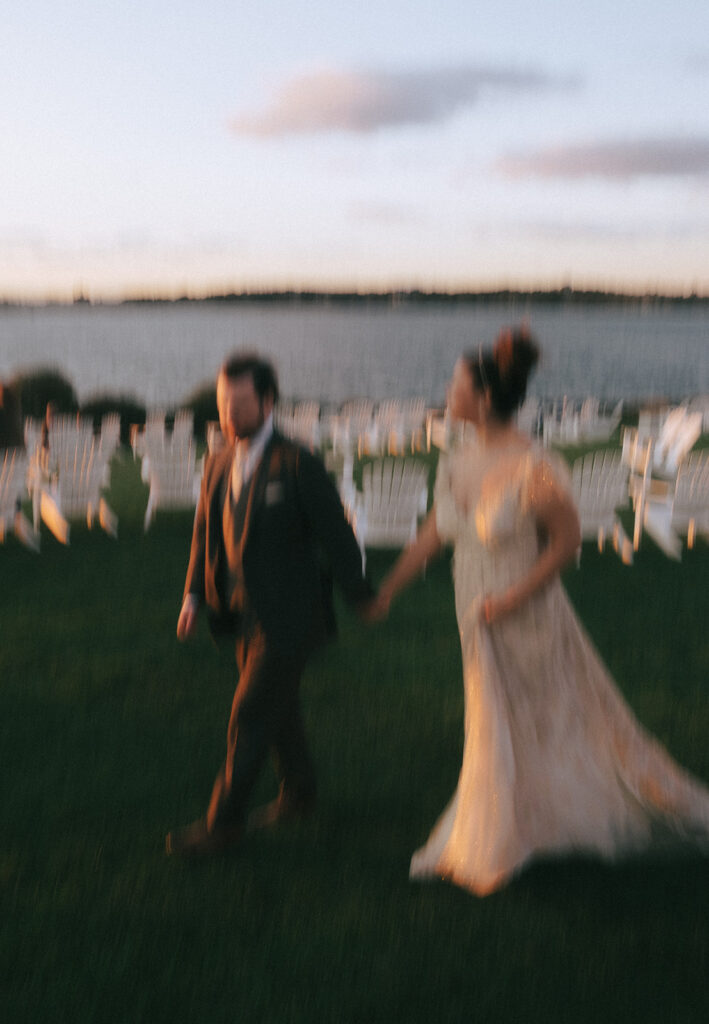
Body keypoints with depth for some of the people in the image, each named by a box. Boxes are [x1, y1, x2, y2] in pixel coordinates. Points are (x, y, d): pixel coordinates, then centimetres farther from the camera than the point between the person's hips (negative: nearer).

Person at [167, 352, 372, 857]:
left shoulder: (299, 464, -18)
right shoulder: (220, 463, 3)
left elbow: (336, 535, -13)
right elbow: (206, 532, 11)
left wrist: (363, 600, -6)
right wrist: (194, 595, 3)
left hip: (289, 617, -7)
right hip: (248, 615, 7)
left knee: (250, 717, 0)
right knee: (279, 709, 21)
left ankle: (223, 822, 16)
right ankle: (299, 792, 41)